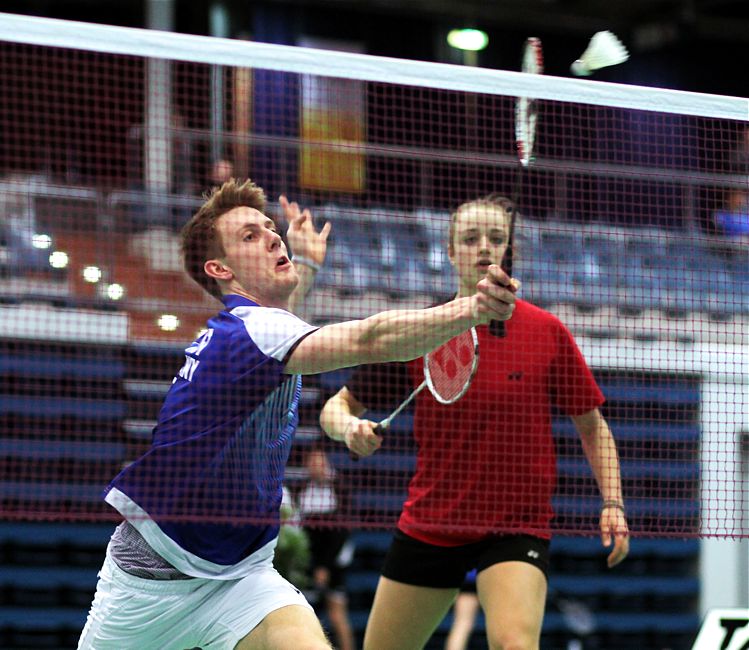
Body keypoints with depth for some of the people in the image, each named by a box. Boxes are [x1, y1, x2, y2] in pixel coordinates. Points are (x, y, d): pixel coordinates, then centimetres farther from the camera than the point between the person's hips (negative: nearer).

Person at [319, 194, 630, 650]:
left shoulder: (547, 333, -4)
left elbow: (592, 425, 6)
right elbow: (337, 406, 4)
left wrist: (612, 502, -7)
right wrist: (349, 426, -19)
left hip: (518, 527, -2)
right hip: (428, 524, 2)